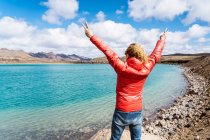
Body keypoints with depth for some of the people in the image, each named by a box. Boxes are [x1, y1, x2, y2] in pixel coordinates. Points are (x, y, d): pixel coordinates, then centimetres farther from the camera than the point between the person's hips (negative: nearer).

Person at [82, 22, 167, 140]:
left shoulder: (122, 68, -18)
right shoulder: (146, 69, -8)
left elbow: (108, 51, -14)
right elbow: (156, 54, 7)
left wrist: (91, 36, -6)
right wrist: (162, 39, 24)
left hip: (122, 112, -3)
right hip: (138, 113, 4)